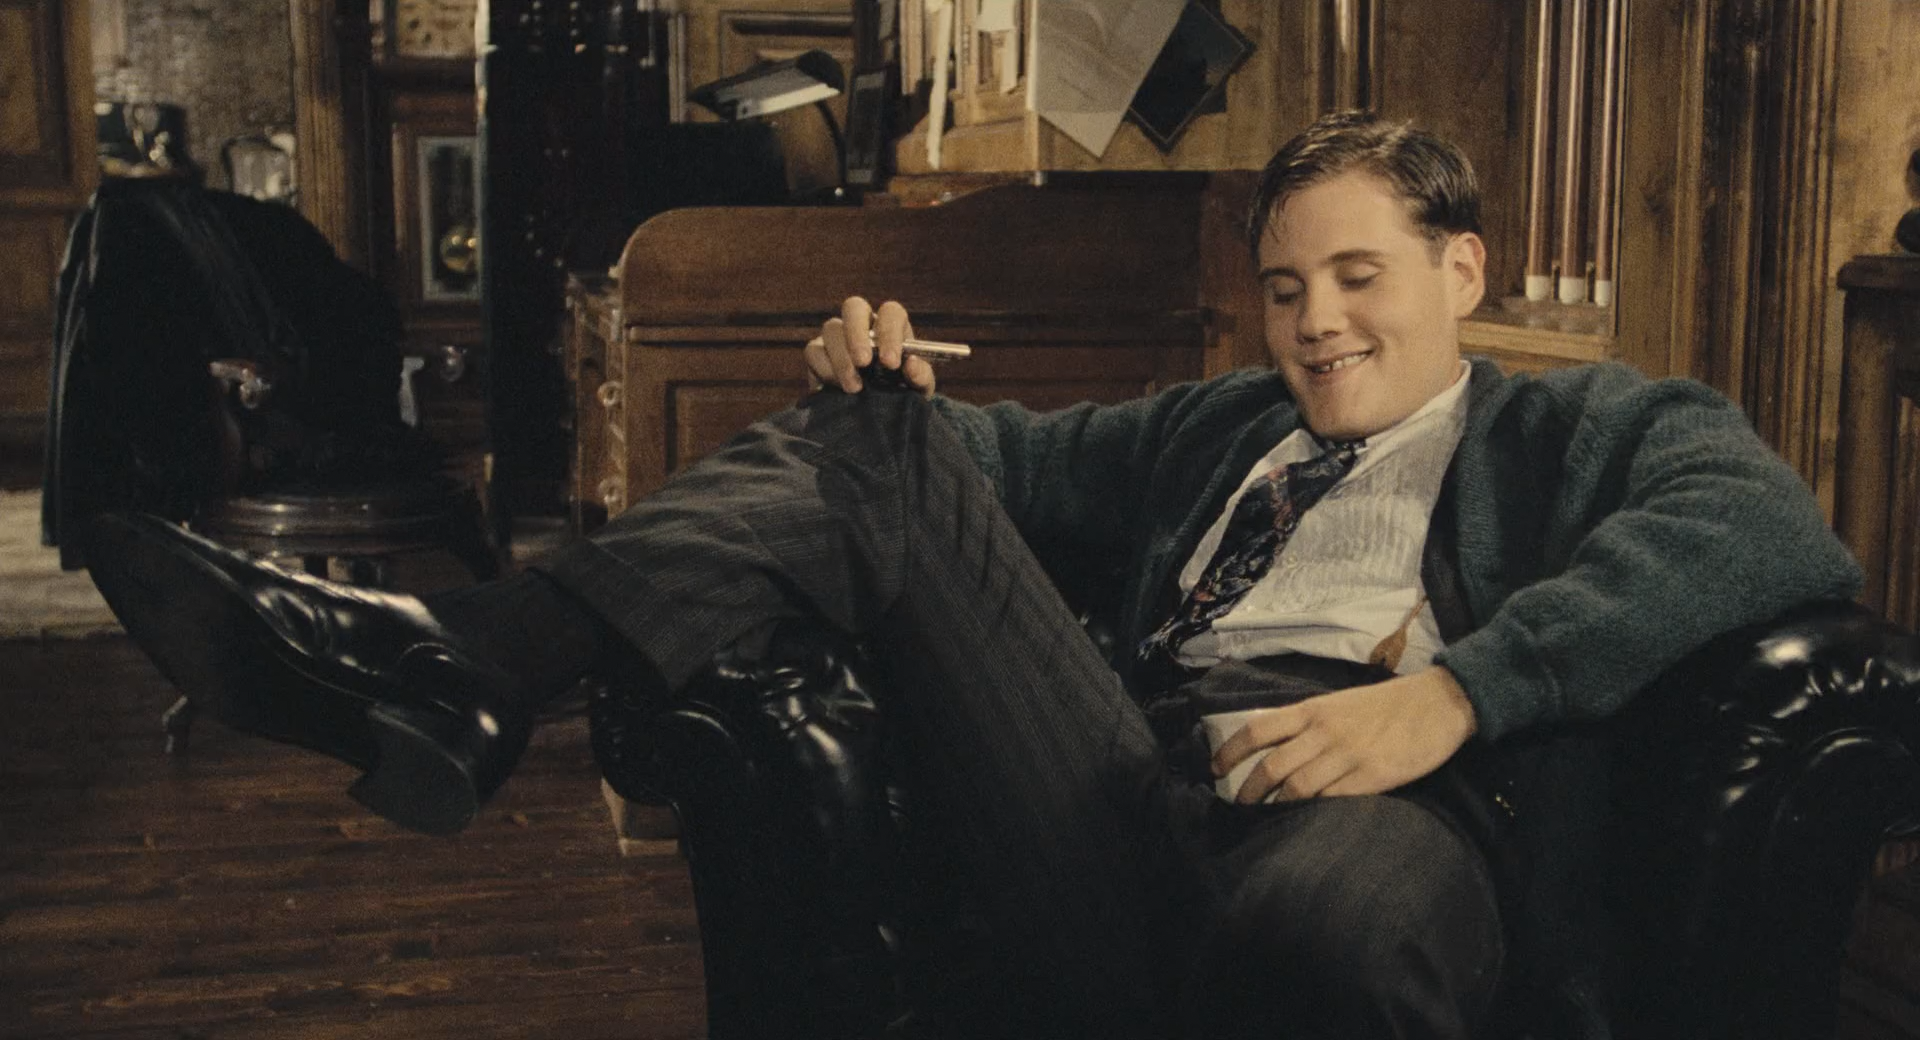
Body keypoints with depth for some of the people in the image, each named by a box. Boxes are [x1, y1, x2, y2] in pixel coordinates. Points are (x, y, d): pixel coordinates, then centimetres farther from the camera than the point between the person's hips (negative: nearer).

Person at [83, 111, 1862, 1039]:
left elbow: (1764, 521, -4)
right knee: (875, 438, -1)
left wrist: (1455, 687, -19)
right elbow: (1020, 460, 35)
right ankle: (460, 681, -18)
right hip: (1131, 810, 5)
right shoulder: (1218, 425, 32)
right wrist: (884, 386, 10)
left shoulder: (1573, 426, 17)